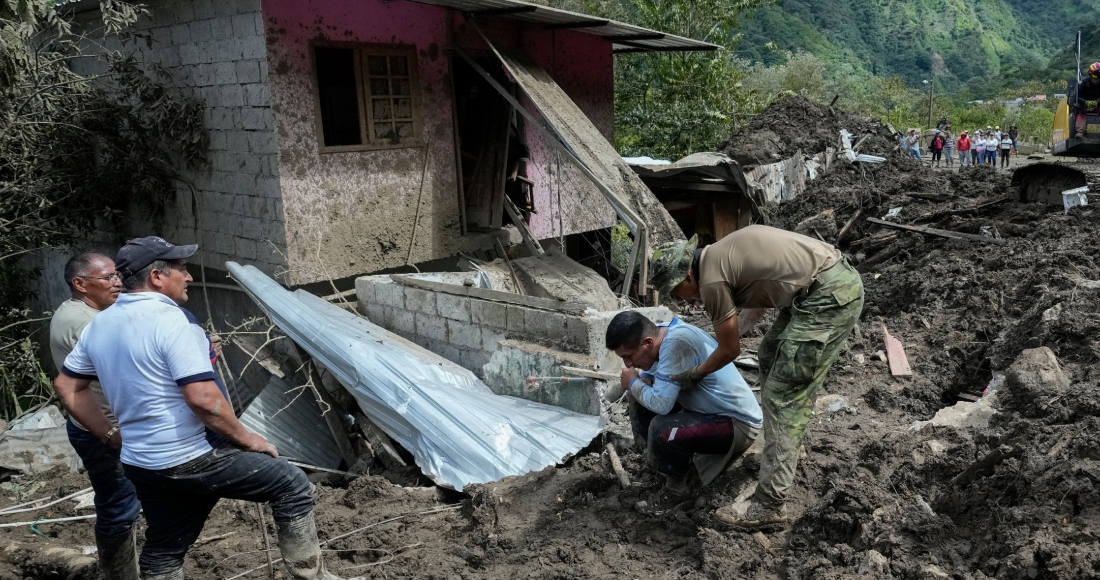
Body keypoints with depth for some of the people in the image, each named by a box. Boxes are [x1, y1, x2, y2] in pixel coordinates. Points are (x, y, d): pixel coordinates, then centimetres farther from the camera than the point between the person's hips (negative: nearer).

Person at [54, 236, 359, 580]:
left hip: (142, 463, 9)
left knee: (163, 550, 21)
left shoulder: (100, 324, 8)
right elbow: (202, 397, -27)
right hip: (192, 459, -9)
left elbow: (66, 386, 16)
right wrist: (247, 438, -14)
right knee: (292, 485, 0)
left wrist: (113, 435, 16)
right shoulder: (169, 319, -20)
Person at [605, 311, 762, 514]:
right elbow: (649, 377, 12)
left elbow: (660, 403, -32)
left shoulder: (677, 341, -30)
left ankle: (676, 489, 0)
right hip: (712, 409, 9)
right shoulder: (662, 336, -4)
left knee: (662, 429, -28)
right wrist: (639, 384, -11)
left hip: (738, 423, -9)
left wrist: (633, 384, -13)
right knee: (642, 398, 3)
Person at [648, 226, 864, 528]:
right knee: (770, 358, 23)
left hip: (830, 296, -10)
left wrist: (692, 375, 17)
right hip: (837, 274, 10)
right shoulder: (719, 255, 16)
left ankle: (770, 503, -3)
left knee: (784, 395, -7)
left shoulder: (711, 281, -10)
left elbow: (730, 350, 0)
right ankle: (781, 452, 35)